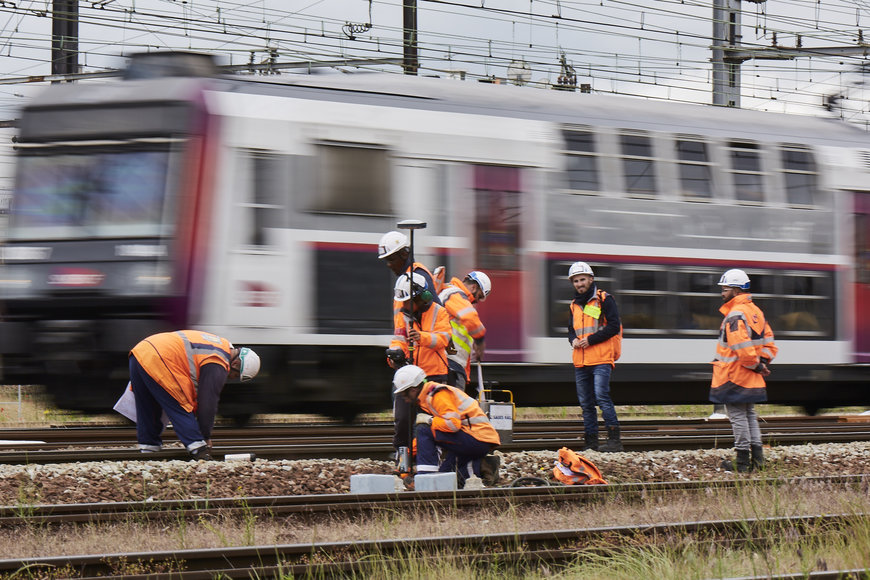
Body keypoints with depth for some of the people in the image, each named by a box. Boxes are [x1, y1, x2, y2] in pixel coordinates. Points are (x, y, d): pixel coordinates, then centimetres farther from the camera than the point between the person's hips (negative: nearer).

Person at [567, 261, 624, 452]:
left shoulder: (604, 300, -2)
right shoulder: (574, 305, 18)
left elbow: (614, 327, -9)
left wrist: (590, 339, -14)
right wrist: (573, 340, 2)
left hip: (601, 359, -7)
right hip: (580, 361, 7)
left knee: (602, 397, -19)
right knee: (586, 404, 8)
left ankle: (614, 440, -19)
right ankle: (591, 442, 13)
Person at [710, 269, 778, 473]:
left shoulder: (735, 315, -18)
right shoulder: (755, 311, 12)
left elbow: (742, 347, -27)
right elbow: (769, 341, 16)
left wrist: (756, 365, -14)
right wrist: (762, 363, 7)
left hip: (734, 377, -9)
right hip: (752, 380, 9)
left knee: (738, 417, -3)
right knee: (750, 415, 16)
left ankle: (742, 461, 0)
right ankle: (757, 458, 15)